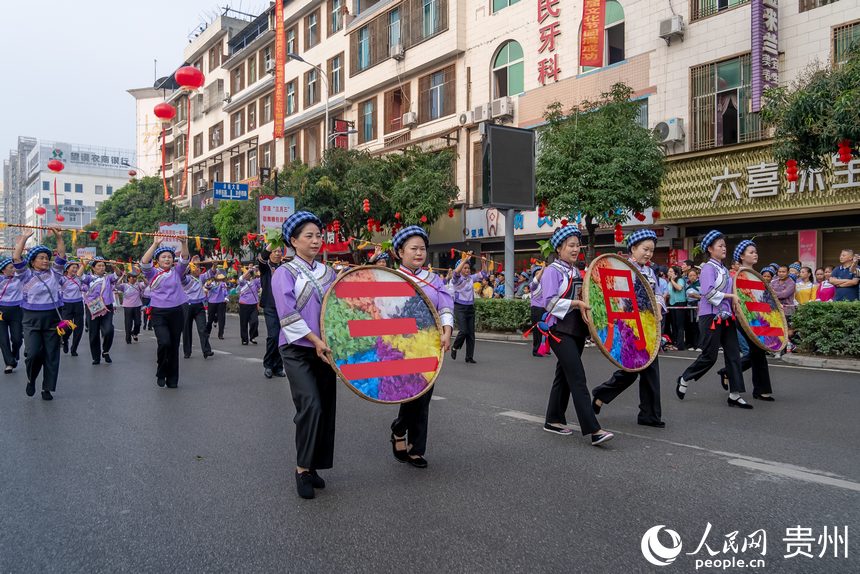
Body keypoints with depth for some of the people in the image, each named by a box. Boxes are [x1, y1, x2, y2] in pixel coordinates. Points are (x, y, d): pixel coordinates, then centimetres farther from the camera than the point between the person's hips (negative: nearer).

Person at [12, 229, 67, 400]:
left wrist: (58, 237, -5)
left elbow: (62, 255, 4)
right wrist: (25, 237, -6)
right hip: (32, 320, -2)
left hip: (52, 319, 2)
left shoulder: (54, 273, 9)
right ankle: (31, 379, 16)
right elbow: (16, 257, -8)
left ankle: (47, 388, 14)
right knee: (33, 353, -14)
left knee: (51, 355, 4)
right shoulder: (26, 275, 3)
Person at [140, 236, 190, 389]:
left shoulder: (177, 271, 7)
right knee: (164, 342, -20)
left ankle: (172, 379, 21)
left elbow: (184, 259, -8)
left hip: (177, 311, 2)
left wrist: (184, 243, -25)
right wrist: (155, 244, -24)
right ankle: (161, 373, 5)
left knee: (174, 346, 8)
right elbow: (144, 262, -16)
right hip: (159, 313, -2)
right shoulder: (152, 272, 2)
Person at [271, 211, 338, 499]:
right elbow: (287, 313, -14)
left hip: (325, 350, 5)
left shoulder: (328, 272, 13)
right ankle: (302, 468, -2)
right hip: (298, 350, -5)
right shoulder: (284, 273, -3)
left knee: (326, 408, 5)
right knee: (311, 405, -17)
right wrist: (315, 339, -20)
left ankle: (314, 466, 19)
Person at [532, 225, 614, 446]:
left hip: (577, 330, 9)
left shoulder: (576, 271, 15)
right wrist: (576, 303, -23)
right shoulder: (552, 271, -9)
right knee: (578, 378, -14)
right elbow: (550, 301, -18)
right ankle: (593, 430, -18)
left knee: (564, 376, 14)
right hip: (560, 330, -9)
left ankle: (553, 420, 24)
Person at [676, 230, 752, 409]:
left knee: (733, 354, 3)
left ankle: (735, 395, 6)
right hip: (711, 317, -8)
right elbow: (708, 292, -20)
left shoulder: (724, 269, 16)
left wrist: (735, 298, 6)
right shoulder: (708, 268, -9)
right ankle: (684, 379, 18)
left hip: (726, 316, 8)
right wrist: (731, 296, -16)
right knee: (709, 356, -3)